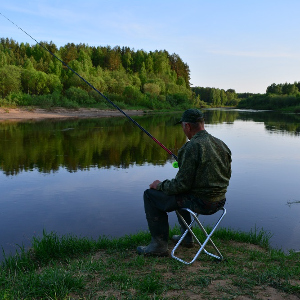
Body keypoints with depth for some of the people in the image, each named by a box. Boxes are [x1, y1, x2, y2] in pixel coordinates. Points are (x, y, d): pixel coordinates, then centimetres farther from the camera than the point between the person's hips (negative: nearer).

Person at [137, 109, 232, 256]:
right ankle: (186, 236, 37)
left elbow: (182, 184, -22)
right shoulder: (221, 144, 4)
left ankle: (159, 245, 7)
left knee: (151, 195, 1)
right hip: (219, 200, 9)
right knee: (180, 194, 34)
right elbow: (226, 175, 15)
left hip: (200, 202, -9)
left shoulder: (192, 147, -22)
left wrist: (160, 185, -4)